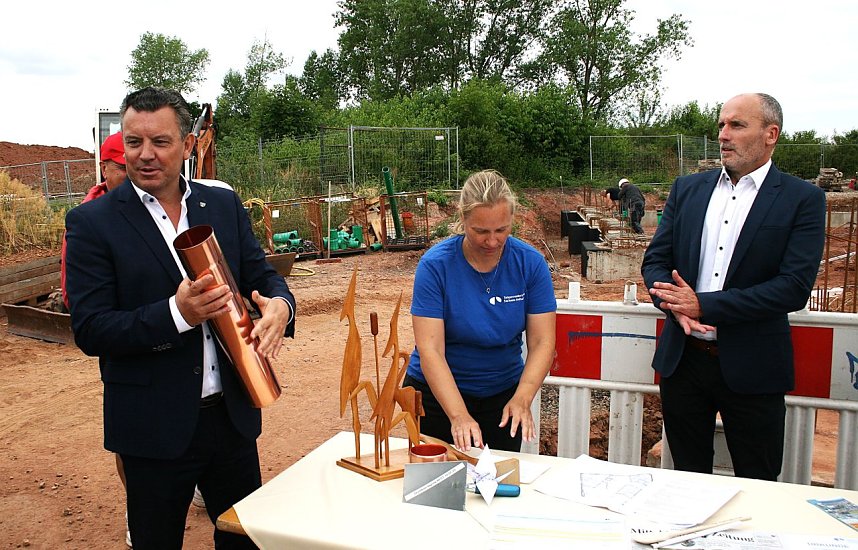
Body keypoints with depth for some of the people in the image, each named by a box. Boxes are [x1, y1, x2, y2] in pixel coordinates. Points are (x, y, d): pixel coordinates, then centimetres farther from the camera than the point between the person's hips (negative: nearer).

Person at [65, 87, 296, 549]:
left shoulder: (225, 205, 3)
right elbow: (89, 330, -13)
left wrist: (278, 305, -20)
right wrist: (177, 313, -29)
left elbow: (260, 275, 5)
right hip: (154, 428, -3)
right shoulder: (92, 222, -9)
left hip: (233, 415, 4)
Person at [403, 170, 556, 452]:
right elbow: (430, 350, -25)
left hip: (504, 394, 2)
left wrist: (521, 399, -31)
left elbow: (542, 342, -15)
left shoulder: (531, 263, -13)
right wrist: (459, 416, -36)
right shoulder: (435, 265, -21)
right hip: (438, 394, -2)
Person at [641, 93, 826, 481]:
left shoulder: (802, 199, -5)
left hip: (751, 366, -3)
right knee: (687, 479, 18)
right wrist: (676, 306, -16)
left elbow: (795, 286, -15)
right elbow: (655, 260, 5)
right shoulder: (687, 188, 7)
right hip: (682, 358, 4)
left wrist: (704, 305, -20)